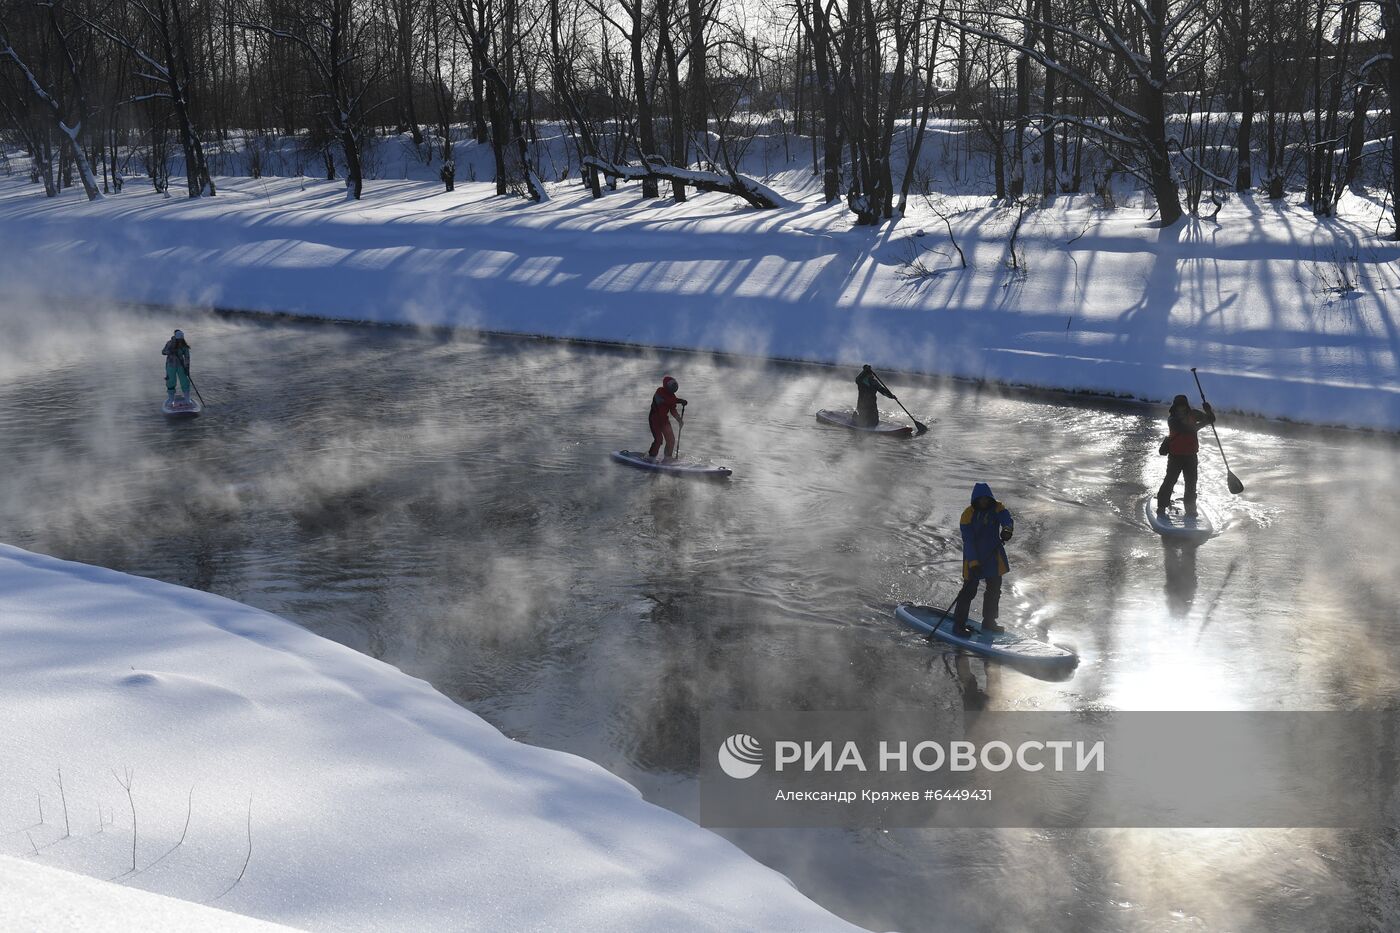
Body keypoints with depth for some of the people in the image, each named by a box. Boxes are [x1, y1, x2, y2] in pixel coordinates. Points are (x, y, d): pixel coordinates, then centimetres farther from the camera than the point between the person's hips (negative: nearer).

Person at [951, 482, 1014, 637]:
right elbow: (968, 541, -17)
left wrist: (1007, 529, -52)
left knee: (994, 589, 14)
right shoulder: (968, 514, -14)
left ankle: (989, 622, 30)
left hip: (993, 556, 4)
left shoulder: (997, 508, -6)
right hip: (973, 557, -4)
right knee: (969, 590, -8)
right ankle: (959, 624, -2)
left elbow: (1006, 519, -27)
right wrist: (973, 563, -25)